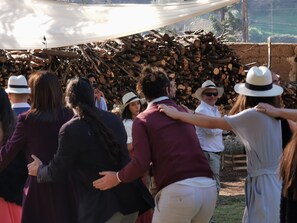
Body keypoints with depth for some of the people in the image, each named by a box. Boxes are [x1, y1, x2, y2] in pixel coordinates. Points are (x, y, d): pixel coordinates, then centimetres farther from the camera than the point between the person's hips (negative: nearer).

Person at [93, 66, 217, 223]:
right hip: (208, 186, 5)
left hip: (178, 189, -5)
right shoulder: (183, 112, 21)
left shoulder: (143, 120, 6)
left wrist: (118, 177, 12)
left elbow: (141, 163, -5)